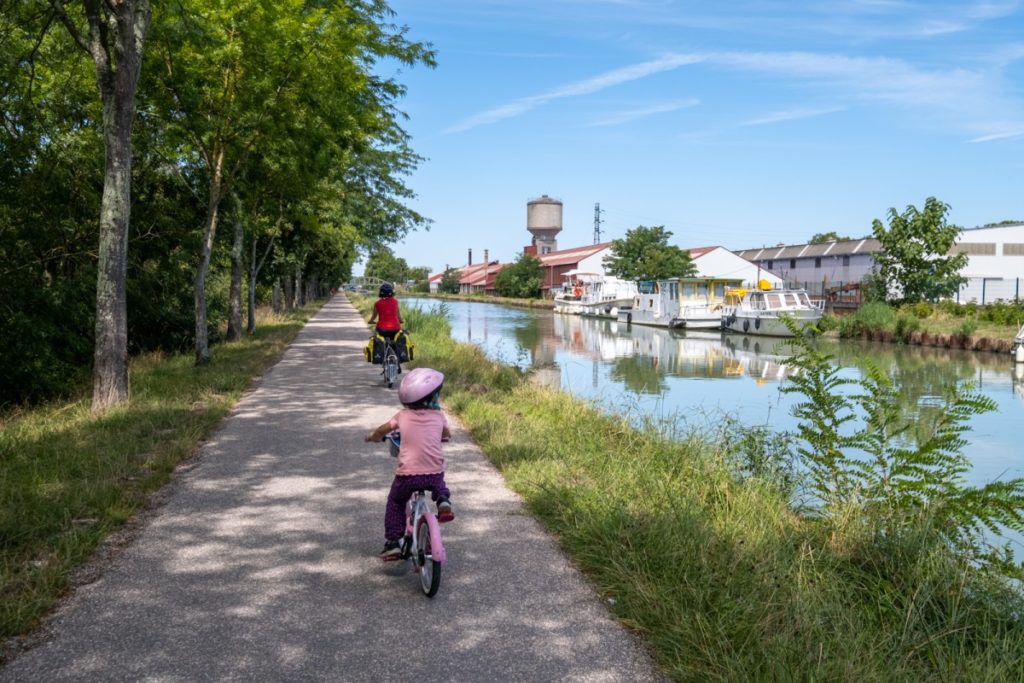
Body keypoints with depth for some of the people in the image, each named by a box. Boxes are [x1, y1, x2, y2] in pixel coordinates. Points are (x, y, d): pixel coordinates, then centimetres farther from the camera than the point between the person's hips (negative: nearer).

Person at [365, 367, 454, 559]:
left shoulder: (403, 415, 5)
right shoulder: (438, 416, 5)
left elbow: (382, 430, 16)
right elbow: (447, 435, 24)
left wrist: (373, 436, 38)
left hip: (407, 474, -1)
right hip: (434, 472, 1)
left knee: (395, 502, 25)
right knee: (439, 484, 37)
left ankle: (392, 542, 17)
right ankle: (443, 500, 7)